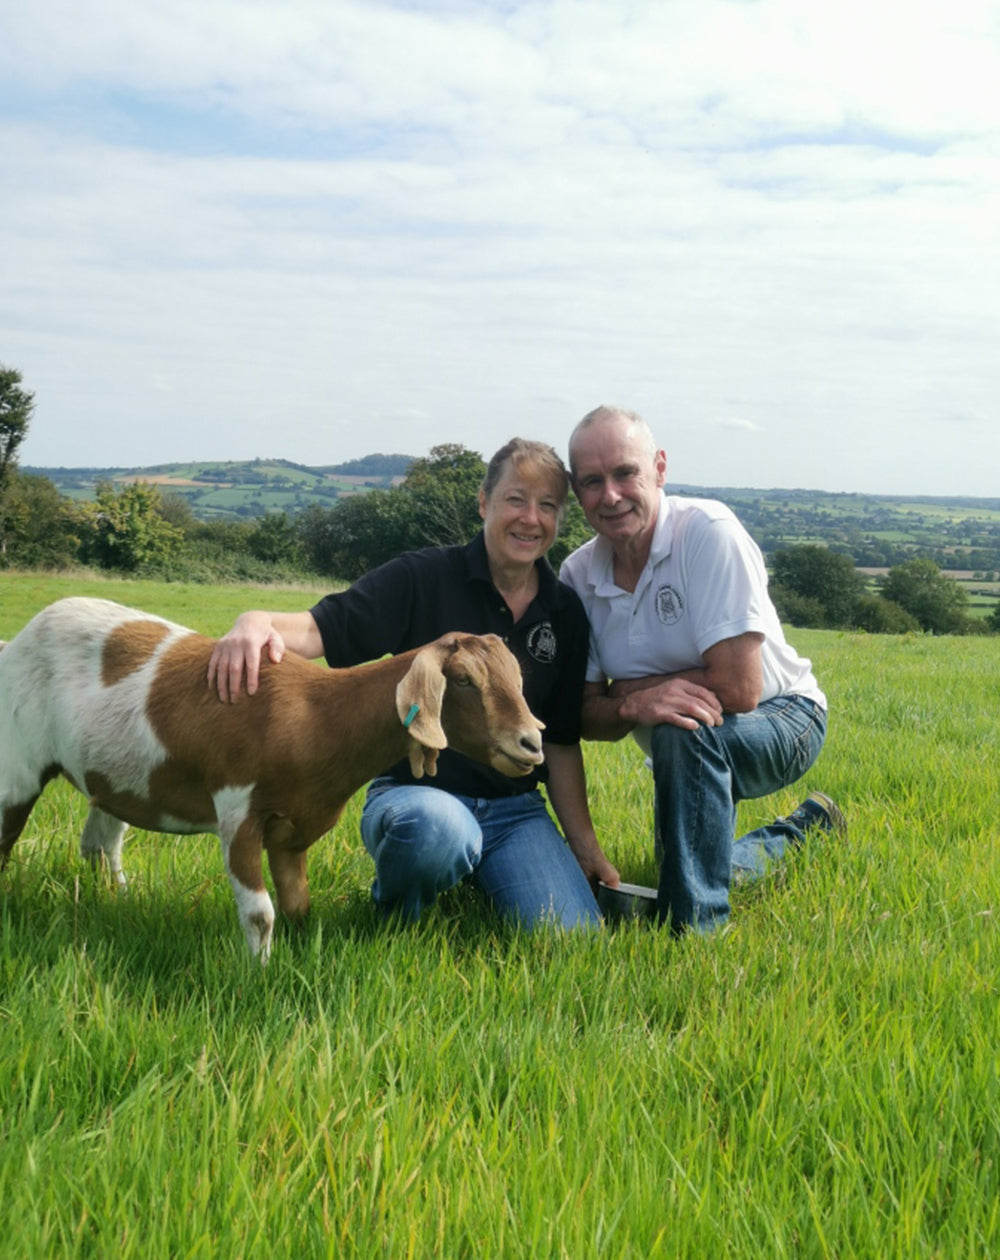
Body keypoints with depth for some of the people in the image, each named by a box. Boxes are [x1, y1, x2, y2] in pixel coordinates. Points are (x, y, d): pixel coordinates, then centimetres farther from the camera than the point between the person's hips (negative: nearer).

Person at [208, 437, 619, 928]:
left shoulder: (566, 614, 7)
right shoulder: (424, 579, -6)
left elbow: (561, 741, 14)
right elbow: (320, 630, -17)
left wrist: (584, 845, 11)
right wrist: (257, 624, -40)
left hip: (514, 810, 4)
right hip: (414, 794, -3)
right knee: (436, 827, -40)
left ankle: (475, 876, 15)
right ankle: (395, 915, -3)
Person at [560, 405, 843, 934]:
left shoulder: (707, 531, -26)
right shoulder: (578, 574, -9)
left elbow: (738, 690, -31)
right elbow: (586, 715, -8)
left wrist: (626, 690, -20)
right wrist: (636, 707, -31)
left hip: (780, 722, -7)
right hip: (698, 753, 7)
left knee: (682, 727, -35)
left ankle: (697, 930, -22)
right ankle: (803, 832, 35)